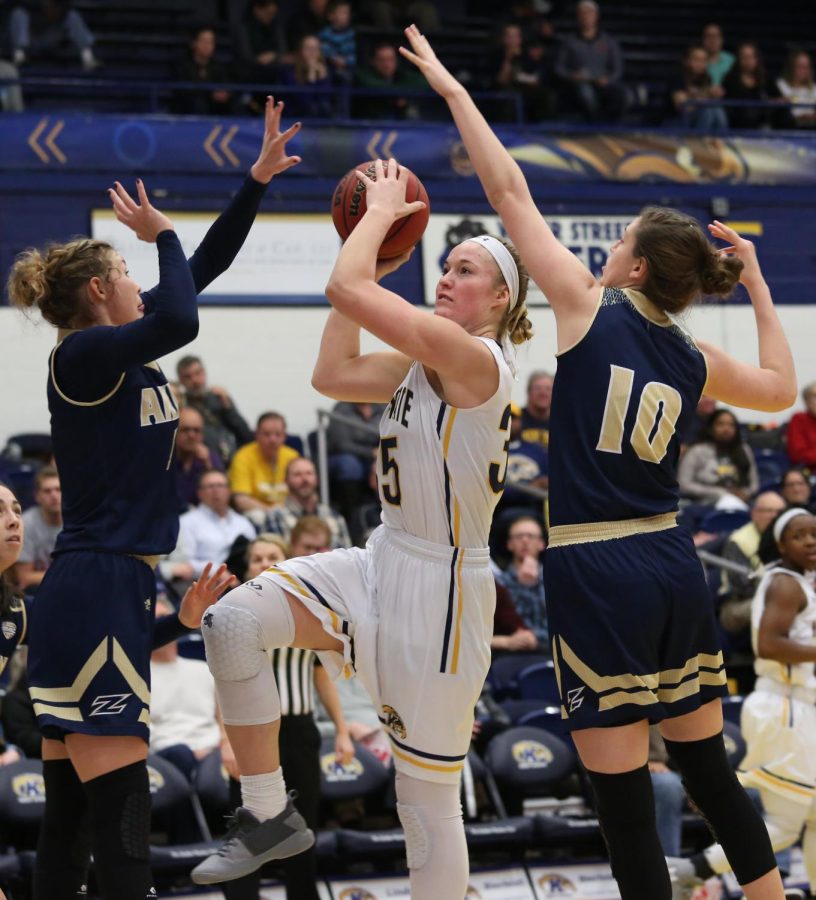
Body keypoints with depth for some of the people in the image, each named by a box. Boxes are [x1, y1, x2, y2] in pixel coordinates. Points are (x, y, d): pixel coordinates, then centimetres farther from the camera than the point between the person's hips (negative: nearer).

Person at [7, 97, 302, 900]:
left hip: (107, 594, 10)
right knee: (120, 820, -12)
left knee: (69, 814, 8)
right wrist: (161, 235, -9)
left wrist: (258, 179, 17)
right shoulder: (81, 354, -10)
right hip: (96, 598, -10)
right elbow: (179, 319, -27)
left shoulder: (119, 353, 15)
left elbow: (203, 268, 20)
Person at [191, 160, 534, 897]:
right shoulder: (426, 359, 10)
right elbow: (334, 374, 11)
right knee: (234, 622, -14)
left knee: (429, 799, 2)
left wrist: (382, 210, -8)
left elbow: (346, 290, -26)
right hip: (384, 563, 8)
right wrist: (378, 248, 10)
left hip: (442, 586, -8)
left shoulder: (477, 358, -18)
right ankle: (268, 817, -3)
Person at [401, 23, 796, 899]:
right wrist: (757, 285, 26)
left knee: (623, 796, -1)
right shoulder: (694, 362, 7)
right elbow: (781, 389, 26)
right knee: (708, 768, 18)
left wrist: (452, 90, 5)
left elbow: (510, 193, -3)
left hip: (596, 574, -6)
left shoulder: (590, 309, -6)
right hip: (672, 565, 6)